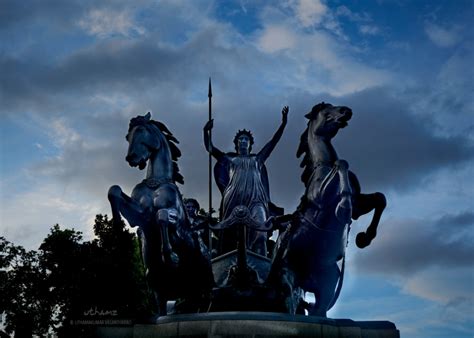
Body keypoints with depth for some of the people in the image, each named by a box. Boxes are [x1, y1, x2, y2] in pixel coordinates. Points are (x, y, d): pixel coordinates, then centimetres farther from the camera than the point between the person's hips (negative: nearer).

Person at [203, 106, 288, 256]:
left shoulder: (257, 159, 30)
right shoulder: (229, 159, 28)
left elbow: (273, 142, 24)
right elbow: (210, 148, 22)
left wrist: (283, 123, 15)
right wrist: (206, 131, 8)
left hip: (256, 200, 0)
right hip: (234, 200, 0)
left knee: (259, 234, -20)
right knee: (232, 235, -6)